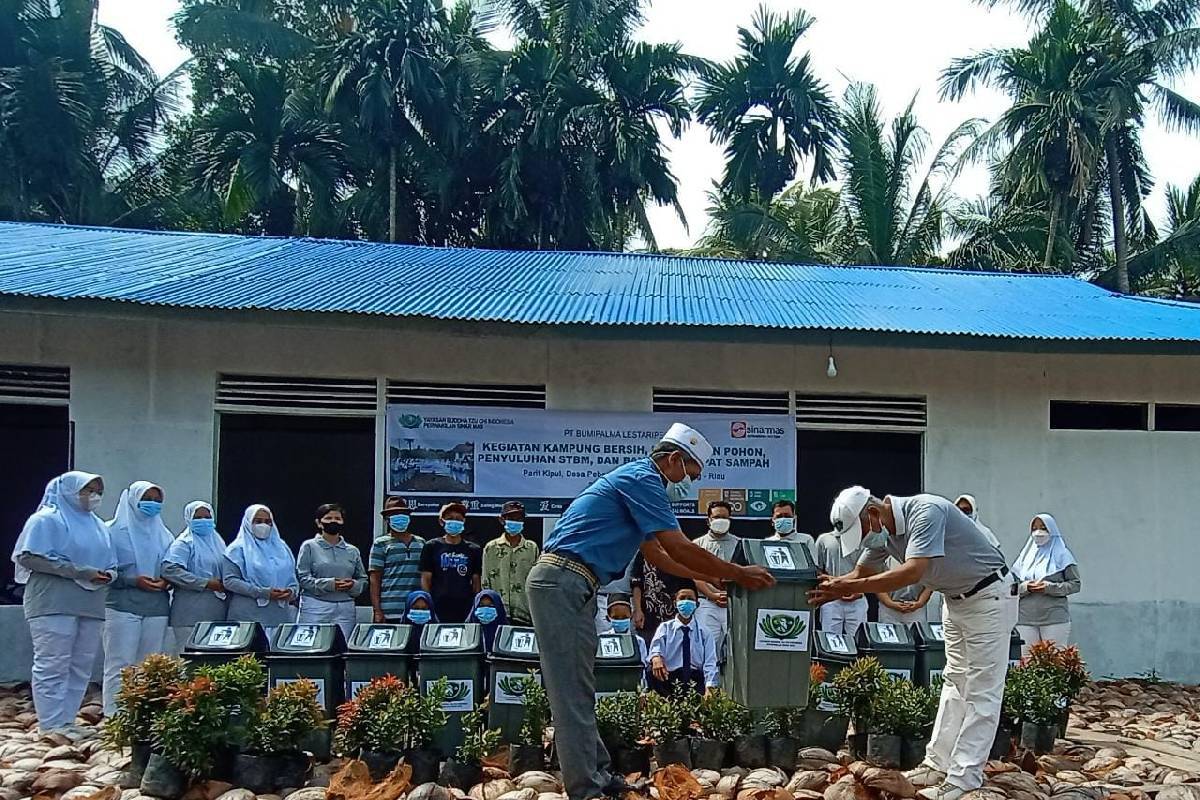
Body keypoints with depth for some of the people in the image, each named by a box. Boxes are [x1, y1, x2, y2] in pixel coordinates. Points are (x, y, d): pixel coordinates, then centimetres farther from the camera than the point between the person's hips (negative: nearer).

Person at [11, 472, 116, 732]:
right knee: (52, 667, -7)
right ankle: (53, 728, -6)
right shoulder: (47, 520, 0)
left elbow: (110, 563, 25)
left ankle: (67, 723, 10)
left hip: (91, 607, 7)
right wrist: (82, 572, -17)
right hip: (54, 605, -7)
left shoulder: (98, 525, 21)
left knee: (81, 668, 5)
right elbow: (29, 557, -12)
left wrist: (108, 575, -2)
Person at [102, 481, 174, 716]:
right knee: (120, 666, -8)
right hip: (123, 605, -5)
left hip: (157, 607, 5)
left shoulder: (164, 535, 18)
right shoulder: (115, 531, 3)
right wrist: (133, 580, -15)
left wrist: (166, 582, -2)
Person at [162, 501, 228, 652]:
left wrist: (225, 585, 6)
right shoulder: (184, 543, -2)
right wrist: (206, 583, -16)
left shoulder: (218, 542, 20)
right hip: (191, 615, -6)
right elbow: (169, 569, -16)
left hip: (217, 614, 6)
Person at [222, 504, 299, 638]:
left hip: (280, 616, 4)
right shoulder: (238, 549, 3)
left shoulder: (280, 548, 19)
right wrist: (264, 593, -15)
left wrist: (292, 591, -5)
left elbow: (293, 580, 20)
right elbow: (229, 581, -8)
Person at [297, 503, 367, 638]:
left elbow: (363, 579, 15)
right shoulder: (309, 547, 5)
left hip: (345, 610, 3)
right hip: (315, 608, -3)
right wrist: (329, 584, -15)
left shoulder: (352, 551, 15)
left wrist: (353, 585, -7)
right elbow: (302, 578, -5)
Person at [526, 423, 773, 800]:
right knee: (572, 693, -7)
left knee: (580, 690, 13)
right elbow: (680, 549, -13)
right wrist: (739, 574, -3)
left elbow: (658, 555, 29)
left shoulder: (636, 480, 22)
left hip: (569, 587, 11)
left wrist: (710, 578, 29)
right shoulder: (643, 478, -10)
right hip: (562, 582, -11)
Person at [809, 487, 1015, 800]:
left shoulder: (925, 512, -30)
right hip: (957, 598, 9)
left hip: (989, 597, -9)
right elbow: (862, 573, 6)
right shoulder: (882, 530, -3)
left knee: (981, 691, -6)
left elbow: (912, 572, -39)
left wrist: (851, 587, -38)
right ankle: (938, 764, 20)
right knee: (954, 683, 13)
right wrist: (831, 590, -13)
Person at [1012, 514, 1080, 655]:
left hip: (1055, 618, -3)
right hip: (1025, 619, 3)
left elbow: (1075, 584, 2)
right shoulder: (1025, 556, 16)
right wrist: (1025, 587, -7)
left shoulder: (1061, 554, 7)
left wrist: (1050, 587, -10)